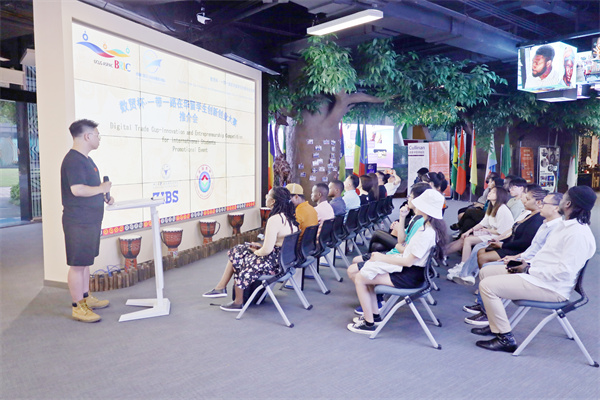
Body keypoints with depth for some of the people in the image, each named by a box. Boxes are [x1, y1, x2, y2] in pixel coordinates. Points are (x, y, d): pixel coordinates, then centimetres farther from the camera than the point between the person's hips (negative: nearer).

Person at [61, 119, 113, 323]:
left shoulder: (85, 159, 15)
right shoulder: (73, 160, -18)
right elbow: (77, 189, -29)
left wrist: (104, 196, 12)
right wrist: (101, 188, -16)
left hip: (90, 220, 10)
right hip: (78, 222, -10)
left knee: (85, 262, 19)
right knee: (77, 265, -2)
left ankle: (86, 298, 31)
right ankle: (78, 307, 7)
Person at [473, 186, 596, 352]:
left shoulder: (579, 234, -20)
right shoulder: (567, 225, 12)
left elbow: (564, 271, -25)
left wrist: (529, 270, -17)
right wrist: (528, 264, 4)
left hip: (552, 287, -11)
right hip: (535, 273, 11)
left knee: (487, 285, -22)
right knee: (486, 271, 11)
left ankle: (505, 338, -10)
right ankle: (496, 322, 19)